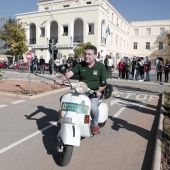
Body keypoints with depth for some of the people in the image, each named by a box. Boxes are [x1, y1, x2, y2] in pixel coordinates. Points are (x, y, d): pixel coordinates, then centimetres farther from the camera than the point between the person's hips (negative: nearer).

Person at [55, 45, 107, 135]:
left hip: (94, 92, -3)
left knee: (93, 108, -32)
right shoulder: (80, 65, 0)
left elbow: (104, 83, -2)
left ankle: (95, 124, 4)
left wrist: (99, 90, -21)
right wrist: (61, 79, -34)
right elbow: (70, 73, -15)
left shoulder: (101, 66, -5)